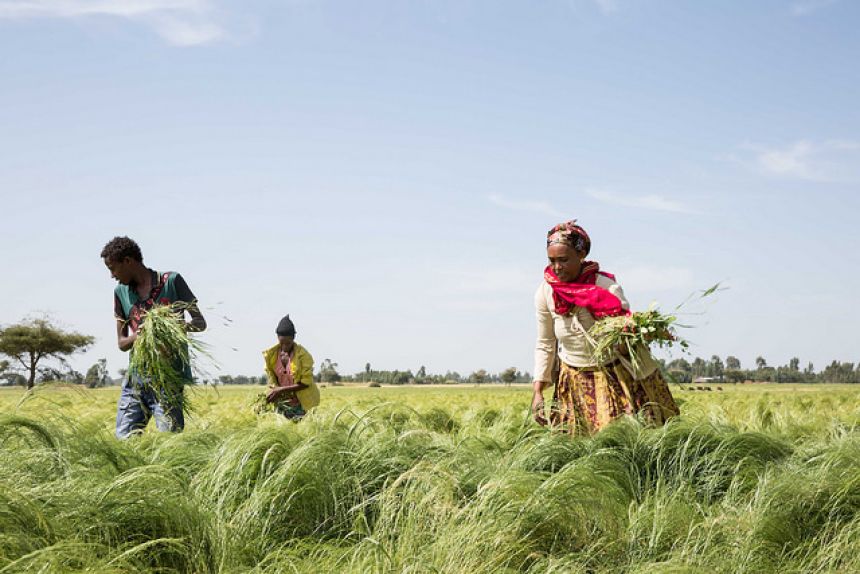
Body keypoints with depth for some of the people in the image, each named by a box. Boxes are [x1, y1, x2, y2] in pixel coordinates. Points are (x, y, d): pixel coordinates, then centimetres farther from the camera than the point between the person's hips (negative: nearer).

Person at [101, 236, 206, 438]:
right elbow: (121, 342, 14)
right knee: (123, 438, 0)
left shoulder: (171, 281, -1)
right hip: (136, 377, 5)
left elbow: (200, 322, 2)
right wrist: (135, 337, -9)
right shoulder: (121, 292, 12)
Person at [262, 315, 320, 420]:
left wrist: (281, 390, -20)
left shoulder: (302, 354, -15)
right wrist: (273, 392, -14)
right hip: (282, 402, 4)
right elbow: (271, 378, 7)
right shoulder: (271, 355, -2)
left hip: (302, 403, -4)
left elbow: (306, 382, -16)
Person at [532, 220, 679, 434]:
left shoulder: (607, 288, -20)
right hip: (573, 382, 3)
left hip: (613, 376, -3)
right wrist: (538, 391, -1)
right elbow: (545, 345, 2)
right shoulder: (545, 293, -9)